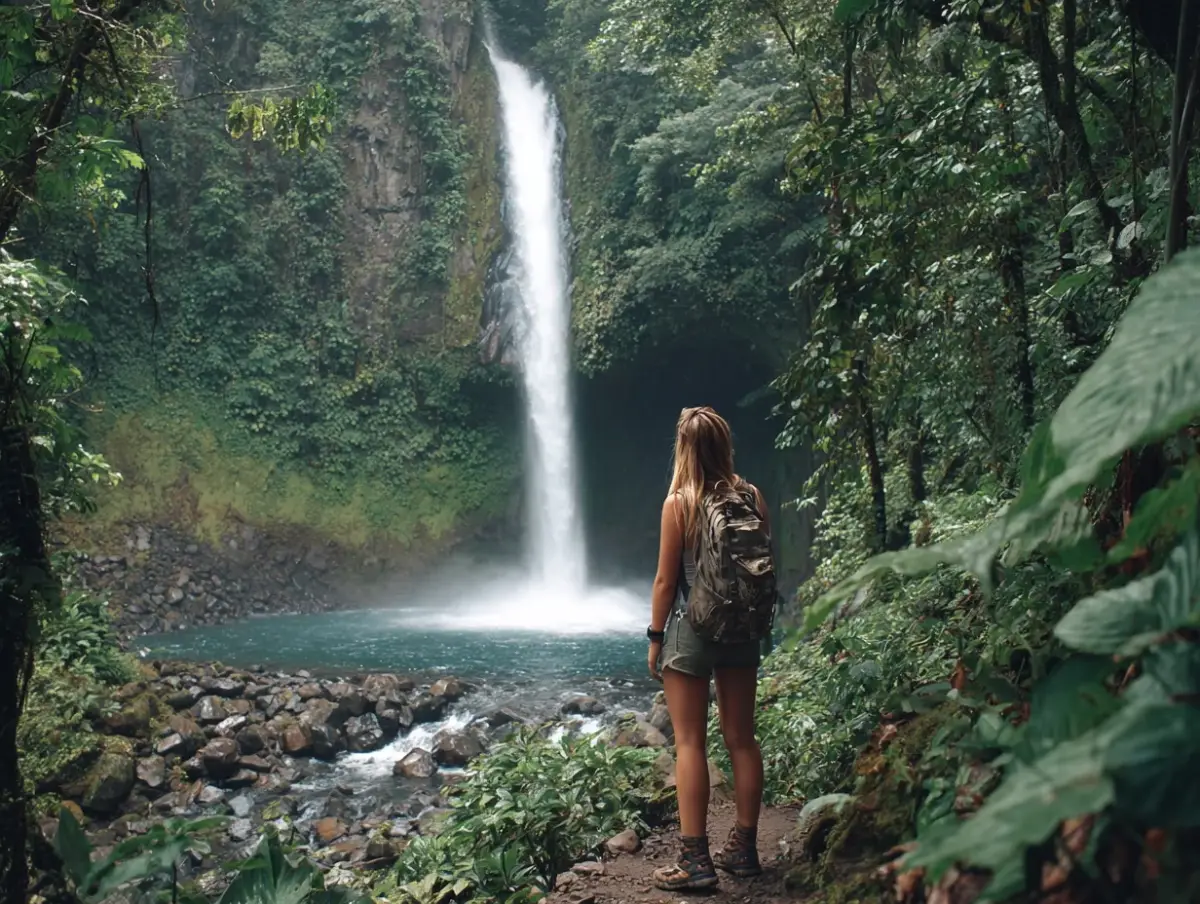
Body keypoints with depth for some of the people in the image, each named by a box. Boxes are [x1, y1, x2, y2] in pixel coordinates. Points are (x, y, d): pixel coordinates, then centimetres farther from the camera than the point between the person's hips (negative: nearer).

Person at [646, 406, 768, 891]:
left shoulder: (679, 503, -11)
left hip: (691, 630, -4)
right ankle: (743, 848, 22)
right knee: (741, 739, 12)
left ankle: (695, 860, 2)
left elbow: (665, 579, -9)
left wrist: (655, 638, 1)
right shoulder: (751, 496, -1)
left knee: (690, 744, 1)